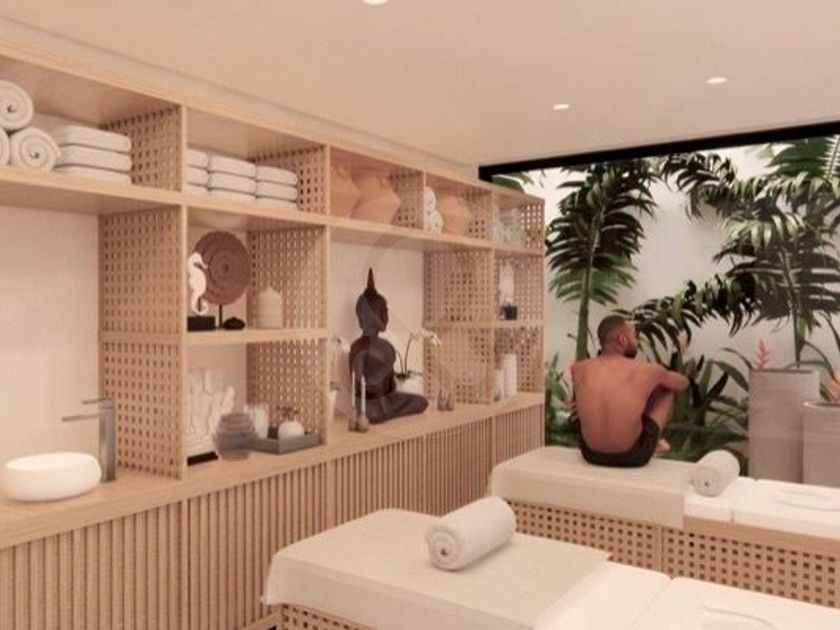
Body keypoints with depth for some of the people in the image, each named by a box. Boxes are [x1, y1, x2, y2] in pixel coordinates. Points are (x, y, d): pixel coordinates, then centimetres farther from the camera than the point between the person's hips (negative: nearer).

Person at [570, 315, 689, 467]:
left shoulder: (579, 369, -3)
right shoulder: (647, 370, -9)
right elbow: (683, 382, 14)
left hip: (591, 454, 2)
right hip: (633, 456, -2)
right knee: (666, 388, 18)